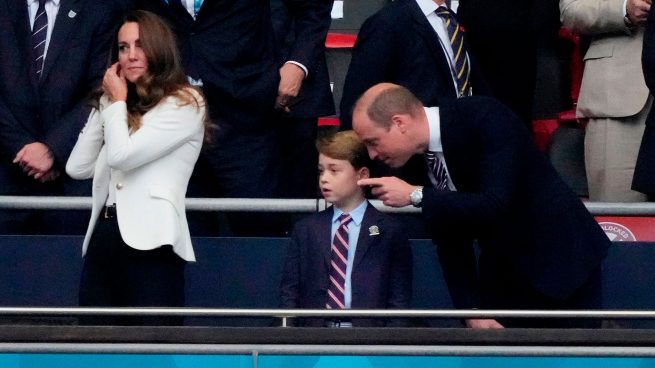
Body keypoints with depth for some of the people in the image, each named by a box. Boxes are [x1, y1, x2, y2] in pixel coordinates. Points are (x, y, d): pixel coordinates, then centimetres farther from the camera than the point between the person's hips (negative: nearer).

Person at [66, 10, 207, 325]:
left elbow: (122, 155, -11)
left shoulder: (184, 103, -1)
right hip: (103, 239, 7)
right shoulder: (118, 105, 23)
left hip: (149, 242, -7)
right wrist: (106, 105, 16)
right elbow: (78, 167, 16)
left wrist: (117, 102, 5)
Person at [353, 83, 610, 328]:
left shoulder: (485, 118, -24)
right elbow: (449, 240, 1)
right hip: (501, 272, 6)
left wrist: (415, 195, -32)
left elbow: (496, 205, -34)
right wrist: (471, 310, -6)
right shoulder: (416, 156, -5)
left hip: (560, 262, -6)